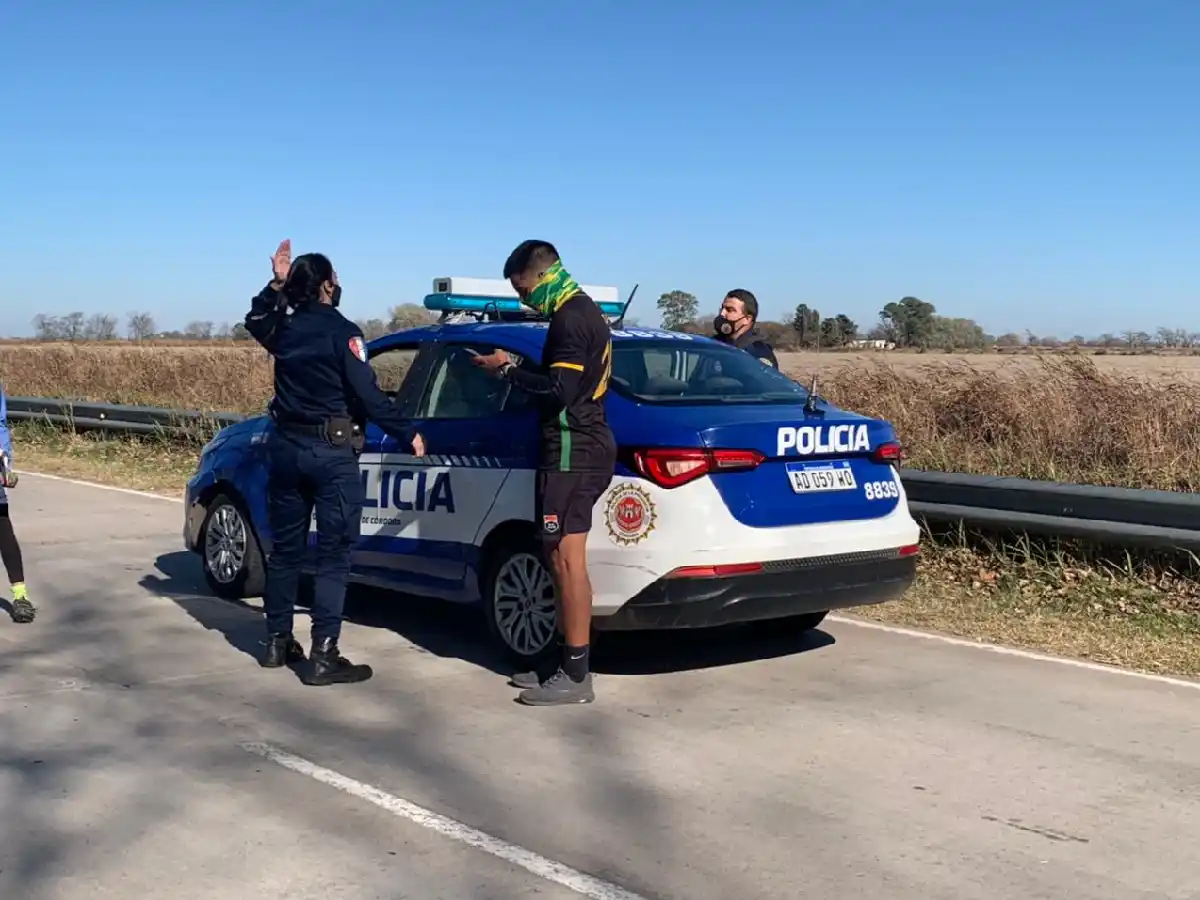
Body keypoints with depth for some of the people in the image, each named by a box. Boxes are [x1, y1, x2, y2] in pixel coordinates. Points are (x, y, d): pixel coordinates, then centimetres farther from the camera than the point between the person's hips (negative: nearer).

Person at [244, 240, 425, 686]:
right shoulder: (342, 331, -12)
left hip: (286, 446, 7)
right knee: (333, 555, -4)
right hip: (332, 452, -7)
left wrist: (276, 284, 24)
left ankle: (277, 642, 23)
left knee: (285, 548, 15)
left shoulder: (284, 329, 7)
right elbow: (368, 394, -17)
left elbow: (255, 320, 32)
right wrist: (407, 435, -10)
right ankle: (323, 656, -6)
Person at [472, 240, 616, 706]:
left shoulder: (570, 319, -15)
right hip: (586, 447, 11)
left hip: (574, 451, -11)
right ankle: (569, 663, 17)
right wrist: (518, 373, 14)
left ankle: (576, 676, -6)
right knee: (563, 558, 12)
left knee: (567, 559, -9)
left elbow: (558, 391, -22)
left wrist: (507, 371, -12)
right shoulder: (584, 311, 18)